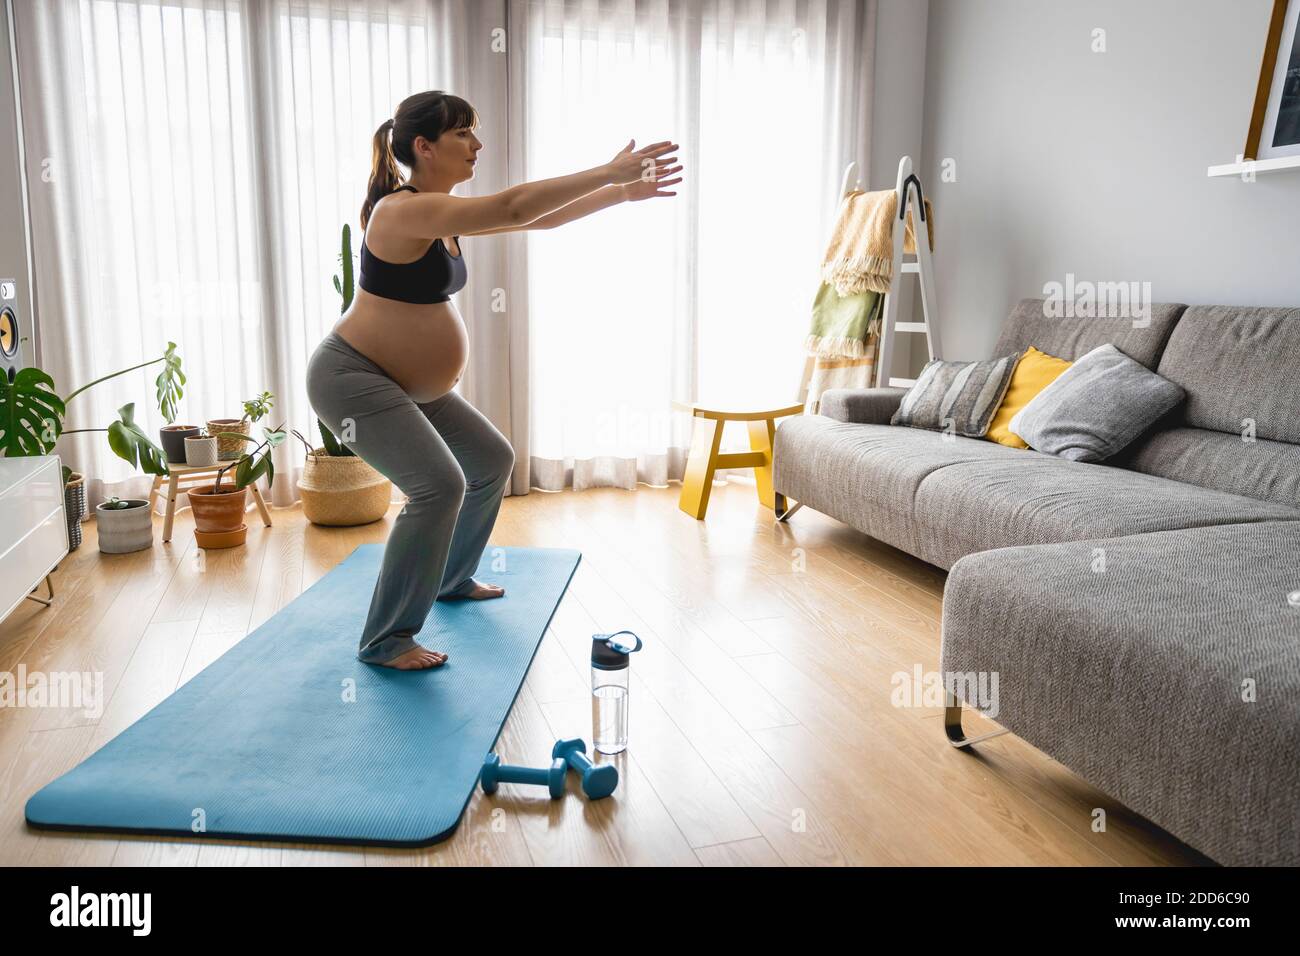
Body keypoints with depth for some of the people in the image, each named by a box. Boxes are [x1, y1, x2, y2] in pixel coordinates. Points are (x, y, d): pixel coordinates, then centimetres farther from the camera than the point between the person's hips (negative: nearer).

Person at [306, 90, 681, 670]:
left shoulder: (444, 213, 6)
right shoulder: (404, 210, -23)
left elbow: (539, 218, 7)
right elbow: (514, 208, -32)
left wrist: (623, 192, 1)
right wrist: (611, 172, -28)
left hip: (409, 384, 10)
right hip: (353, 378, -10)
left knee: (493, 460, 16)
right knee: (439, 485, -24)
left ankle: (451, 579, 34)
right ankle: (385, 640, -10)